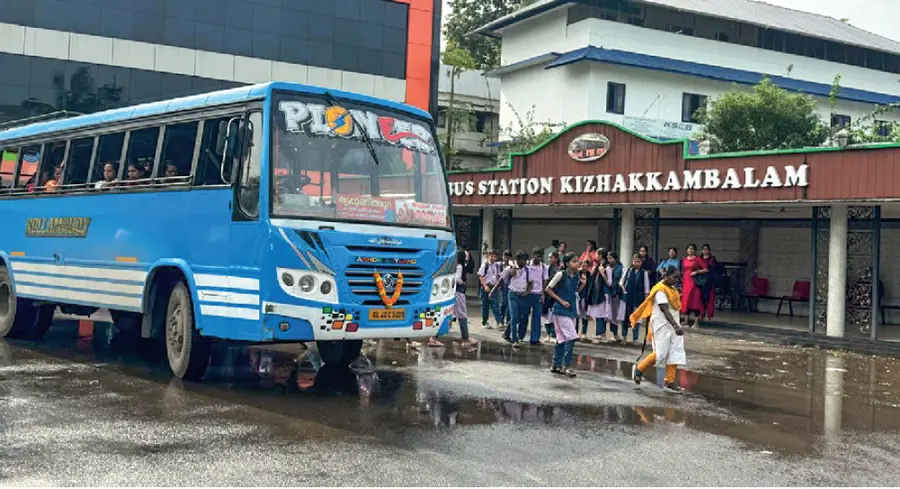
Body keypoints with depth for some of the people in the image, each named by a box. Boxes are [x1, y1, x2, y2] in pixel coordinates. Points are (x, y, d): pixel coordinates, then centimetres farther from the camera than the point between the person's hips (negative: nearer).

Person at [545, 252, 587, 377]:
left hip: (572, 309, 7)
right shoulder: (561, 274, -13)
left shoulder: (577, 275, 4)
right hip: (561, 310, -7)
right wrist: (561, 300, -13)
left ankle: (556, 365, 21)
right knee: (571, 337, -14)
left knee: (562, 338, 12)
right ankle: (566, 365, -7)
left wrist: (583, 284, -1)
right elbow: (548, 289, -8)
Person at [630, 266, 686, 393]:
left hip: (673, 325, 9)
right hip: (662, 326, -9)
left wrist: (677, 325, 11)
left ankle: (670, 381, 5)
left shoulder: (672, 289, 14)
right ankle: (639, 369, 12)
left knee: (675, 353, 2)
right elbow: (665, 310, -23)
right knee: (661, 353, -9)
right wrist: (676, 326, -31)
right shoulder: (660, 290, -15)